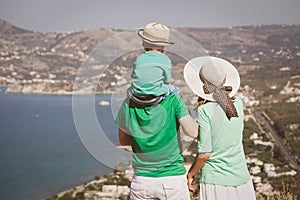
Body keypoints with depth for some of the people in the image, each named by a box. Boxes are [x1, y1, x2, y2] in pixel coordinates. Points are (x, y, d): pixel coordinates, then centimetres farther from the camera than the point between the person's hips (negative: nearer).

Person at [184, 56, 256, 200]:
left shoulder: (204, 111, -15)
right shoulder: (238, 103, -2)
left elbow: (204, 154, -15)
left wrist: (190, 174, 0)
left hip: (215, 181, -4)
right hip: (241, 178, 4)